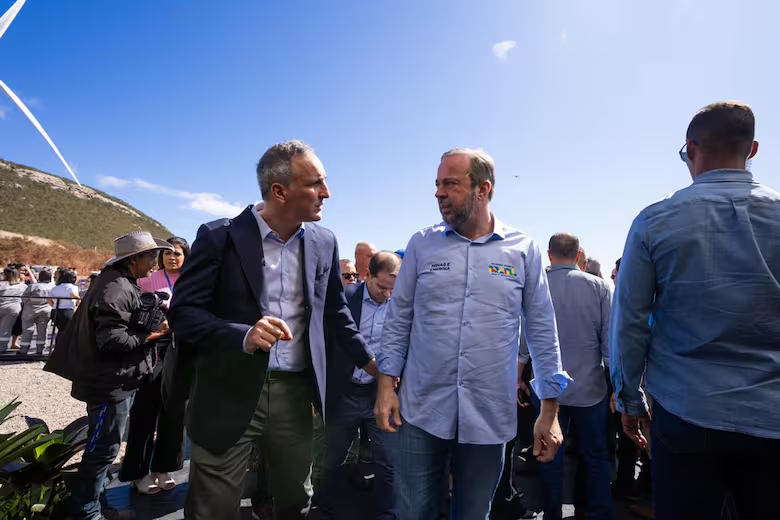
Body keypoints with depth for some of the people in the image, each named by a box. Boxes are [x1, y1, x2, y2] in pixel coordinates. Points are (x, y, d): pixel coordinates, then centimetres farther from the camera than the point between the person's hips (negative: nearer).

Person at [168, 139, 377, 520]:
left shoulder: (324, 243, 2)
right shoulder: (220, 237, -10)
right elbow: (183, 312, -12)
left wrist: (369, 361, 10)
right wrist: (243, 335, -28)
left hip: (295, 393, 4)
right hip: (230, 394, -3)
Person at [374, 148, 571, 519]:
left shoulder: (523, 250, -2)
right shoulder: (421, 244, 0)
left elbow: (542, 331, 1)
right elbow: (398, 319, 4)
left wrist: (550, 411, 1)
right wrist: (386, 384, -1)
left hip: (489, 416, 0)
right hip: (422, 410, 1)